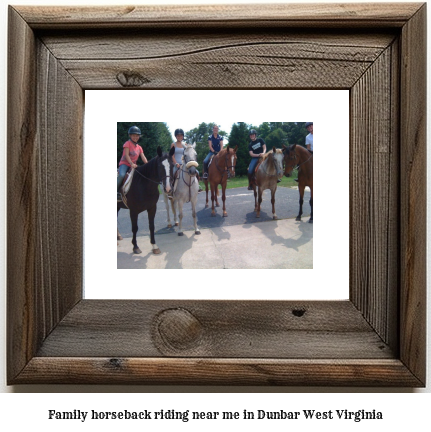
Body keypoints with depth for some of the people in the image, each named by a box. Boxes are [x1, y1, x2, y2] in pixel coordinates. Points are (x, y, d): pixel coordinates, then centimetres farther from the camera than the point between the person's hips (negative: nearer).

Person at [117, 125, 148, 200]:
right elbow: (126, 155, -14)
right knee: (121, 175, -33)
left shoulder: (139, 147, 14)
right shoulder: (127, 143, -3)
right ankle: (117, 191, -23)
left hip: (133, 165, 7)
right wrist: (131, 164, -27)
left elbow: (143, 158, 6)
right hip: (124, 164, -7)